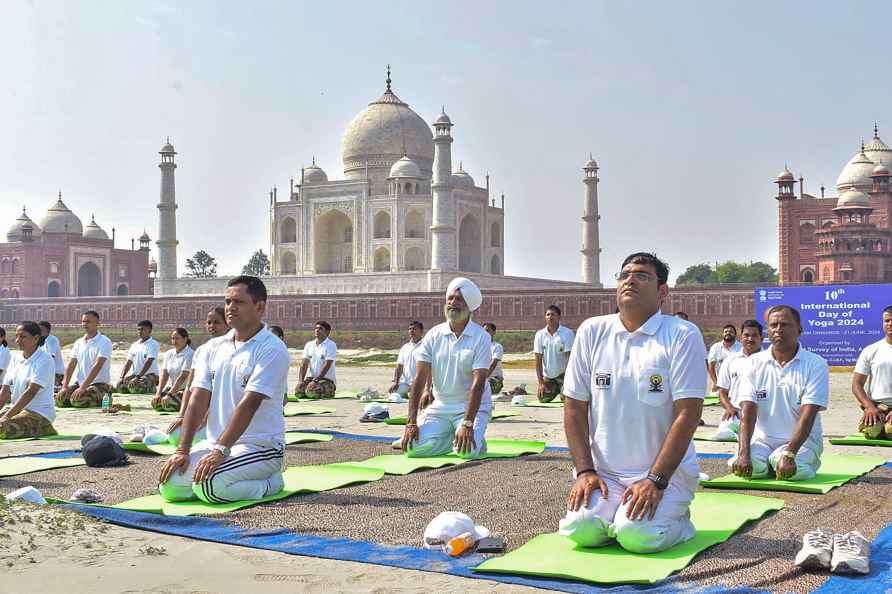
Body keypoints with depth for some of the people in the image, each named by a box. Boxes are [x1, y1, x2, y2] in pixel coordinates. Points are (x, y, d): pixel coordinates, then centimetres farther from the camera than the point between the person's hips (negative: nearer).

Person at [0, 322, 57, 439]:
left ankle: (42, 429, -5)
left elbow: (31, 392, -20)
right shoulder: (16, 360, 12)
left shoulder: (44, 360, -11)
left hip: (40, 413, -7)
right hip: (17, 410, 7)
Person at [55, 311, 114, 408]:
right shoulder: (78, 342, 12)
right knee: (60, 399, -15)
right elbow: (71, 365, 7)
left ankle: (102, 399, 0)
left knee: (77, 401, -29)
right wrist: (65, 386, -7)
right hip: (79, 383, 6)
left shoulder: (104, 342, -10)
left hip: (99, 384, -6)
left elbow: (97, 366, -19)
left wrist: (82, 387, -25)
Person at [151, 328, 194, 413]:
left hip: (186, 390, -7)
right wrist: (158, 393, -13)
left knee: (168, 404, -28)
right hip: (171, 387, 7)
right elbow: (164, 374, 0)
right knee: (156, 403, -15)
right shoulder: (169, 353, 8)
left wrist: (169, 395, -26)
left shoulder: (190, 354, -14)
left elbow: (183, 377, -21)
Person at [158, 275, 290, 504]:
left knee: (208, 486, -29)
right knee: (169, 485, -11)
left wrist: (220, 451, -26)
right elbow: (199, 399, 3)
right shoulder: (215, 347, 11)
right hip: (215, 443, 7)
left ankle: (270, 482, -3)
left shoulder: (272, 349, -11)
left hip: (260, 446, -7)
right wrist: (182, 450, -7)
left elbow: (249, 404, -20)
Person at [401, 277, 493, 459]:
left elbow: (478, 383, -17)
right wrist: (411, 422, -13)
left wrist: (468, 424, -27)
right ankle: (451, 437, 12)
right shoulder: (433, 335, 1)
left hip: (472, 406, -3)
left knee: (467, 451, -28)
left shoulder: (481, 337, -9)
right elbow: (420, 379, -4)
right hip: (440, 406, 3)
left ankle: (476, 441, 9)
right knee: (414, 448, -17)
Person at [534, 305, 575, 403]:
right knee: (543, 399, -5)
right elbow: (538, 360, -3)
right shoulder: (540, 334, -4)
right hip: (547, 375, 3)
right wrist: (541, 383, -8)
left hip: (563, 373, -3)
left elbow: (570, 358, -15)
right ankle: (556, 390, 28)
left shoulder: (567, 333, -13)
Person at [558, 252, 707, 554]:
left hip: (665, 471, -2)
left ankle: (675, 517, 8)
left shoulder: (684, 335, -5)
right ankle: (611, 510, 11)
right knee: (580, 529, -22)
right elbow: (575, 407, 6)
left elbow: (687, 414, -11)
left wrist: (655, 481, -17)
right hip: (603, 471, 3)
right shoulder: (592, 331, 6)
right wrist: (585, 471, -5)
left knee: (636, 535, -25)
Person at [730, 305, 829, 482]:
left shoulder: (815, 365, -6)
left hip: (802, 439, -2)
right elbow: (747, 411, -8)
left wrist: (789, 454, -29)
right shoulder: (755, 363, 2)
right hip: (762, 438, 2)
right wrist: (744, 453, -23)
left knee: (787, 468, -32)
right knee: (751, 466, -29)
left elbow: (807, 416, -16)